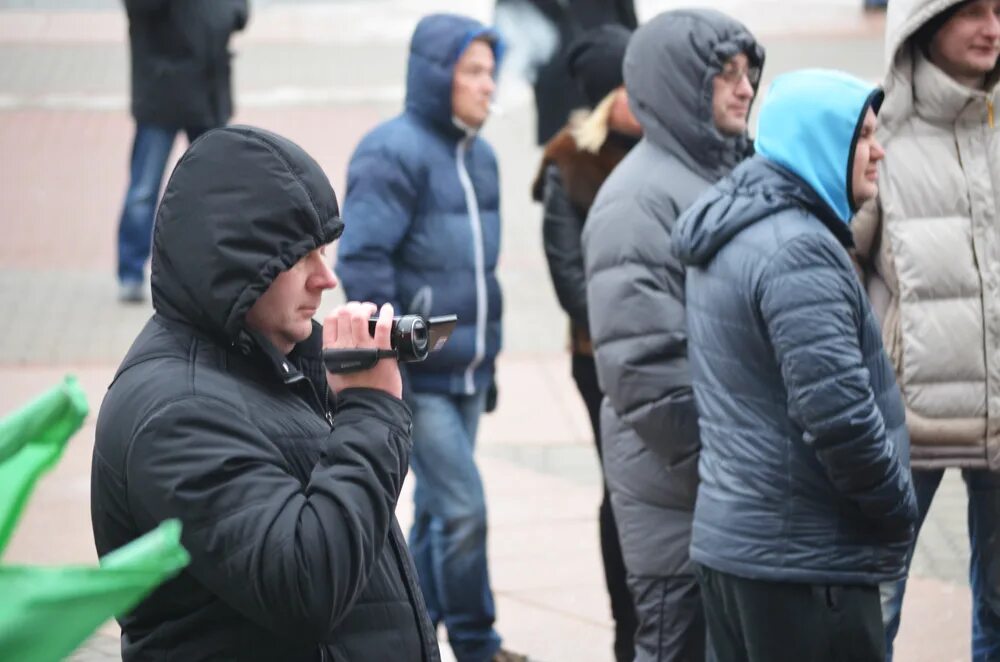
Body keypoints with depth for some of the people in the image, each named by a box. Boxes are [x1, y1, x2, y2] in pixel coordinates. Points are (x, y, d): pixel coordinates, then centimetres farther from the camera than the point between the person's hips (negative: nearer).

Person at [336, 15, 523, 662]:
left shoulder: (479, 156, 12)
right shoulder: (394, 153, -14)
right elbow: (361, 261, -18)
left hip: (468, 371, 8)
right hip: (419, 378, -8)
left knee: (438, 508, 13)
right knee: (463, 507, -8)